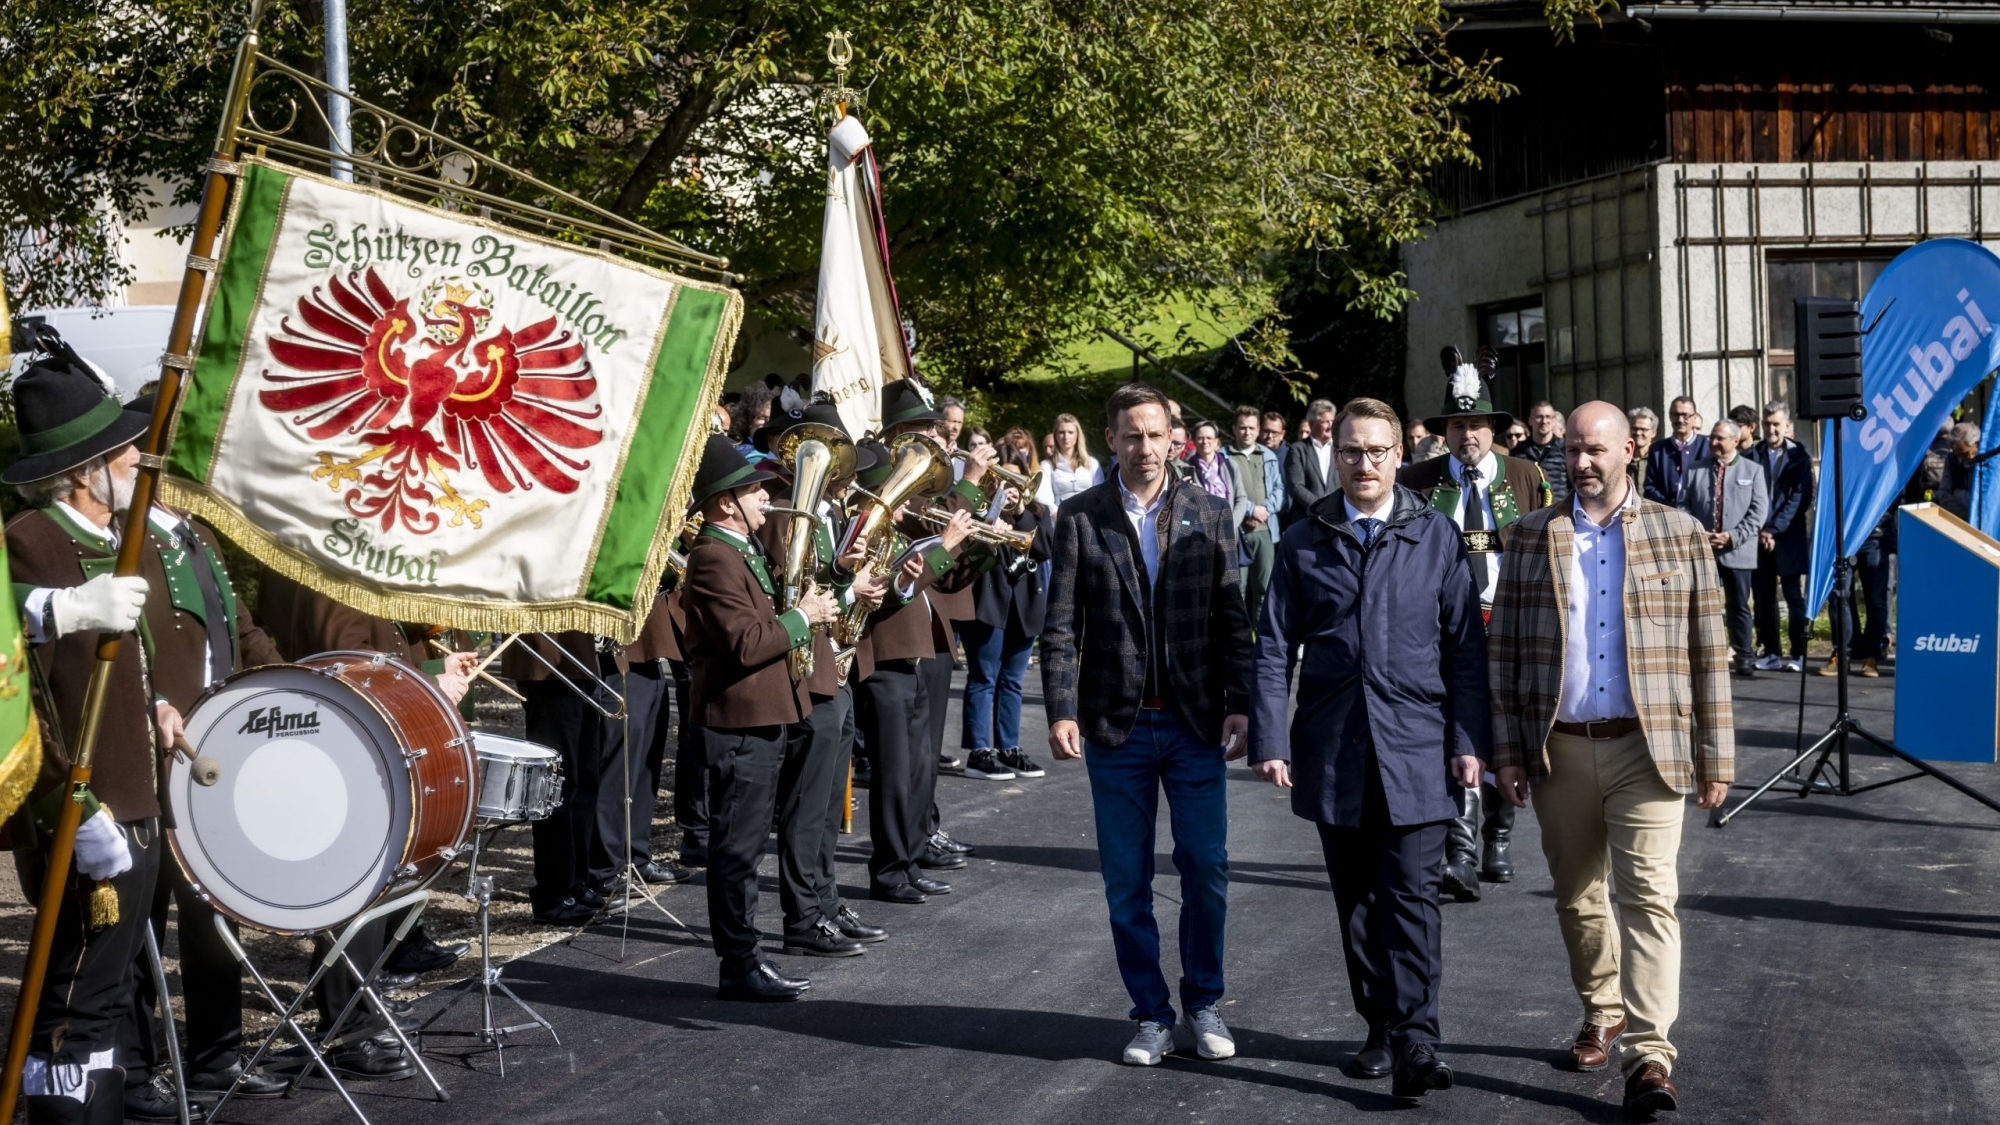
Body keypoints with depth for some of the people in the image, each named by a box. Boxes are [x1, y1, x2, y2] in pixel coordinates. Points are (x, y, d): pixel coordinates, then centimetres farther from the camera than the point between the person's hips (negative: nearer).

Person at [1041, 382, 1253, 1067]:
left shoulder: (1210, 514, 5)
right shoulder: (1080, 517, 2)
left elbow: (1233, 619, 3)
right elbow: (1061, 624, -1)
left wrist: (1240, 705, -5)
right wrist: (1062, 712, -10)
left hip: (1196, 723, 0)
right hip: (1116, 726, 0)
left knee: (1206, 869, 2)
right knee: (1126, 881, 5)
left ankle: (1203, 1004, 19)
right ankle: (1151, 1014, 17)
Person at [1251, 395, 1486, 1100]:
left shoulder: (1436, 535, 3)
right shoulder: (1304, 541, 6)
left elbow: (1464, 645, 2)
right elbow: (1274, 648, 6)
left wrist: (1469, 741, -3)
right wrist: (1269, 740, -3)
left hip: (1416, 747, -2)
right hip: (1333, 751, 2)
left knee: (1411, 898, -7)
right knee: (1357, 901, 9)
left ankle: (1415, 1046, -9)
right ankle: (1380, 1026, 21)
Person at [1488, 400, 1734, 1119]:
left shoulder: (1679, 535, 3)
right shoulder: (1533, 536, 6)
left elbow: (1708, 655, 3)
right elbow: (1504, 648, 6)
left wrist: (1715, 757, 1)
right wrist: (1506, 749, 1)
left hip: (1646, 747, -2)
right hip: (1559, 750, 3)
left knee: (1647, 896, -9)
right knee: (1577, 897, 13)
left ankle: (1649, 1052, -11)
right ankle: (1601, 1016, 31)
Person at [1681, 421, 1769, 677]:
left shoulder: (1752, 470, 6)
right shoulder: (1695, 470, 9)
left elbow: (1758, 510, -1)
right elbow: (1684, 506, 6)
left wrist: (1733, 536, -12)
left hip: (1738, 551, -1)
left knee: (1739, 606, 4)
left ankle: (1744, 659, 9)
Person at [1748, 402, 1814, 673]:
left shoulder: (1798, 456, -1)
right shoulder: (1752, 455, 7)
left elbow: (1800, 497, -6)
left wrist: (1774, 530, -11)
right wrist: (1758, 531, -6)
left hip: (1789, 538, -3)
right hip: (1758, 537, 3)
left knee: (1795, 597, 1)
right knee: (1763, 597, 5)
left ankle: (1799, 654, 5)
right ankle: (1771, 653, 11)